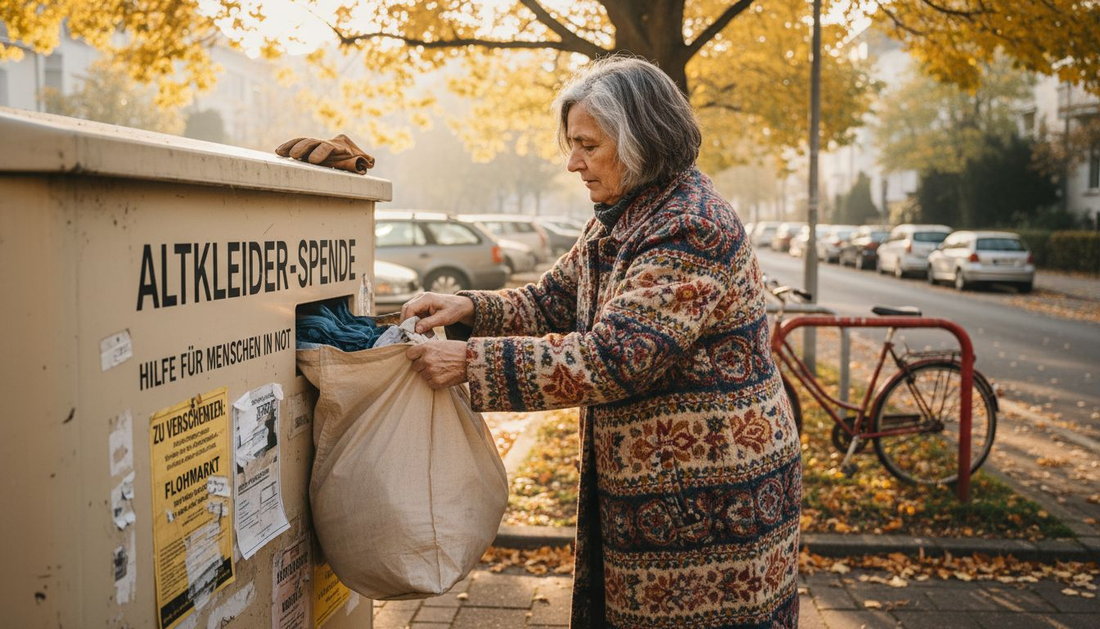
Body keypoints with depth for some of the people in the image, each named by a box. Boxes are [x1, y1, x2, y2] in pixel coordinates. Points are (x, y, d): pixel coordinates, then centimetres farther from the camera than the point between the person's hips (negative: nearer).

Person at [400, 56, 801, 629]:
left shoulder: (693, 231, -23)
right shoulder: (617, 222, 9)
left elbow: (610, 359, -29)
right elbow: (551, 301, 11)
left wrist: (472, 362, -28)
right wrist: (468, 309, -7)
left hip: (712, 496, -9)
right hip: (651, 483, 9)